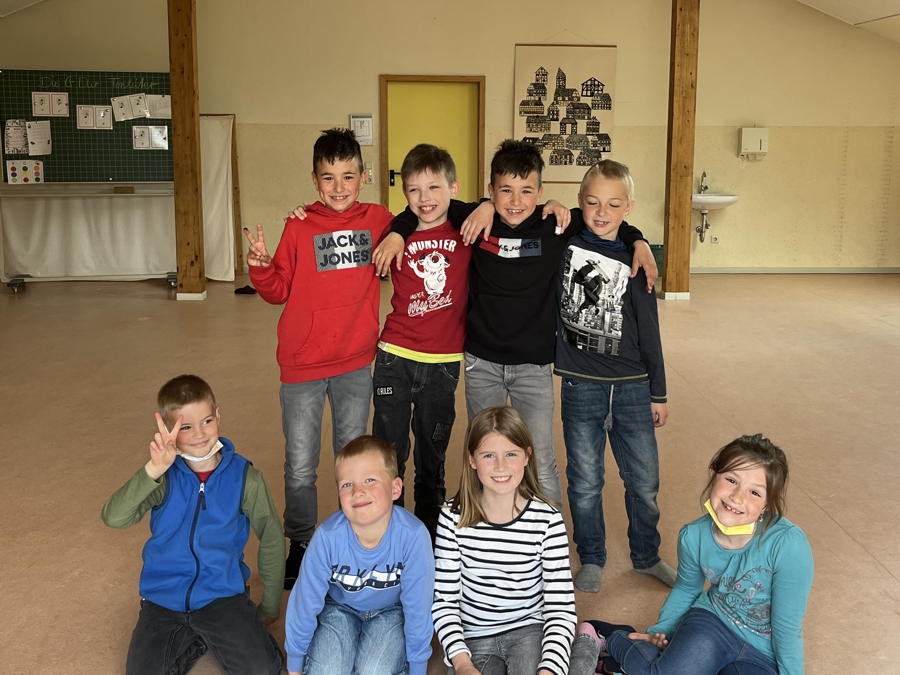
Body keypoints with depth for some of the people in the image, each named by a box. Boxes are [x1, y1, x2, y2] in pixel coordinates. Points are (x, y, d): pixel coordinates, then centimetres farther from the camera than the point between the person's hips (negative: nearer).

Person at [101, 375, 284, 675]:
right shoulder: (164, 476, -10)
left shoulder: (244, 477, -9)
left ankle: (215, 638, 12)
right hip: (164, 598, 1)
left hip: (223, 595, -1)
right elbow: (113, 517, -27)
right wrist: (153, 469, -42)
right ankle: (196, 639, 13)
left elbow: (272, 539, 3)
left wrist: (271, 605, 9)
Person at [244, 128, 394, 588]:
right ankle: (300, 543, 28)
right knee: (300, 467, 8)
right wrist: (260, 266, -17)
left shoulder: (378, 221, 0)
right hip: (302, 365, -1)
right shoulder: (299, 227, -4)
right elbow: (278, 291, 2)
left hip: (356, 365, 1)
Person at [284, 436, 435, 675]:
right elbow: (305, 601, -15)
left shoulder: (413, 536, -34)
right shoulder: (328, 536, -31)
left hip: (391, 611, -1)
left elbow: (418, 607, -20)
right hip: (340, 608, 1)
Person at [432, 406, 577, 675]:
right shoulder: (453, 517, -10)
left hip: (529, 629, -1)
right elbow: (444, 601, -6)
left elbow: (561, 607, -12)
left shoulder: (547, 519, -12)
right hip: (473, 636, 1)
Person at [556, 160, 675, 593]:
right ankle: (591, 560, 28)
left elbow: (648, 329, 4)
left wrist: (658, 392, 6)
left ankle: (647, 556, 33)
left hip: (633, 386, 1)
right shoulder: (565, 238, -2)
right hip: (581, 384, -1)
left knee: (644, 479, 11)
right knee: (585, 480, 8)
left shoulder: (634, 258, 0)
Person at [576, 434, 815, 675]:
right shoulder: (694, 536, -14)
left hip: (764, 655, -2)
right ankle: (609, 638, 6)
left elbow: (787, 626, -18)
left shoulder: (788, 545, -30)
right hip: (713, 622, 2)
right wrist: (659, 630, 5)